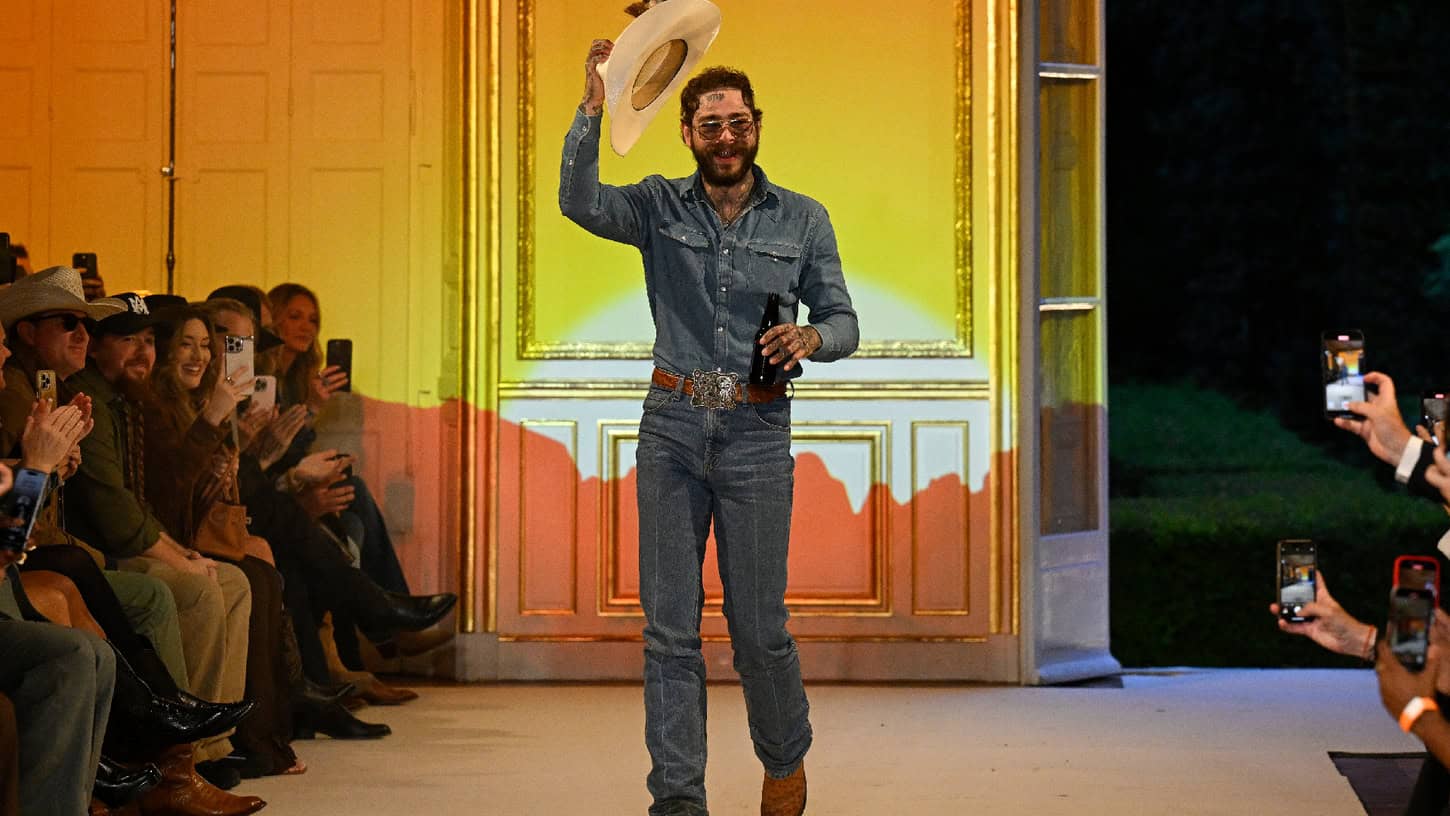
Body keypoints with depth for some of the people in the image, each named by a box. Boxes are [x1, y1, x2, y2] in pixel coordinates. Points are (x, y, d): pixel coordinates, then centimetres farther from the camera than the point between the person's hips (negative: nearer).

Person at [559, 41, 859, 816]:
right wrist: (593, 110, -29)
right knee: (669, 624, 2)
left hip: (757, 433, -1)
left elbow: (843, 321, 6)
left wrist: (810, 337, -18)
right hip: (671, 429, 1)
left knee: (758, 624, 3)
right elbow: (580, 202, -15)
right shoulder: (660, 207, 4)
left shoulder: (803, 220, 4)